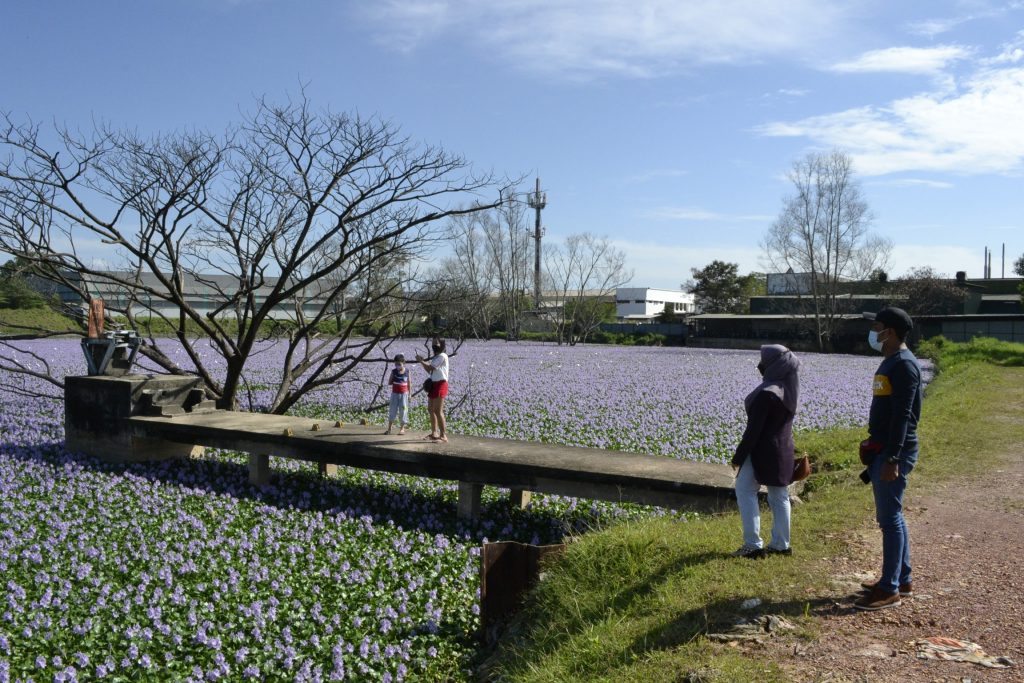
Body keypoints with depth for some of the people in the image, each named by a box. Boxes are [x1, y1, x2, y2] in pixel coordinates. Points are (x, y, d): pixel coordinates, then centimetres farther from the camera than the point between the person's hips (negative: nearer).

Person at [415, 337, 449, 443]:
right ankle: (434, 433, 23)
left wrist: (421, 361, -5)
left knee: (438, 410, -13)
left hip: (440, 384, -10)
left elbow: (430, 368, -16)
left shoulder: (442, 356, -11)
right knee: (431, 409, 14)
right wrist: (423, 361, 3)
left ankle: (443, 435, -12)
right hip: (433, 384, 10)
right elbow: (429, 370, 16)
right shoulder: (435, 357, 20)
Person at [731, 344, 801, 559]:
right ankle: (781, 544, 21)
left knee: (745, 491, 2)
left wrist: (739, 455, -14)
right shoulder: (788, 389, 4)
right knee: (779, 496, 13)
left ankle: (753, 544, 0)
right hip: (783, 449, 8)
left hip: (763, 450, -8)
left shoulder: (767, 393, -23)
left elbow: (754, 429, -21)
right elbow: (785, 420, 12)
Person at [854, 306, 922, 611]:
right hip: (882, 449, 10)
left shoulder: (904, 364, -16)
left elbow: (903, 415, -22)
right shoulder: (890, 362, 15)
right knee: (891, 516, 15)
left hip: (895, 452, -10)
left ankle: (889, 589, 2)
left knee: (889, 518, -5)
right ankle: (902, 580, 25)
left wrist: (892, 459, -25)